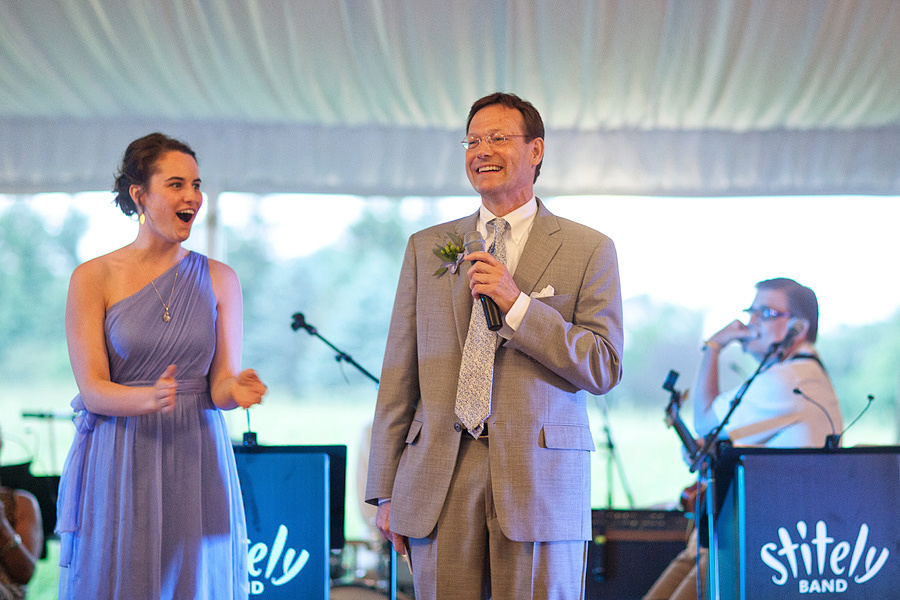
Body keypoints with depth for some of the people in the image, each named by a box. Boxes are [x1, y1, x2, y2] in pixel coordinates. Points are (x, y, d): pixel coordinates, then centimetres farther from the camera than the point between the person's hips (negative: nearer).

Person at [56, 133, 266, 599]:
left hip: (196, 464, 2)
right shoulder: (93, 278, -3)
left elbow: (219, 384, 3)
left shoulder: (219, 280, 6)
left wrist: (234, 390, -21)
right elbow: (92, 390, -8)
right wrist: (149, 398, -27)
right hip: (119, 468, -2)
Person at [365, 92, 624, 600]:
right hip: (439, 480, 2)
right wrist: (386, 490, 5)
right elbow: (399, 372, 11)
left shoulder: (588, 249, 6)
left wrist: (517, 304, -12)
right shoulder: (426, 248, 14)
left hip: (540, 481, -2)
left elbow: (605, 368, -2)